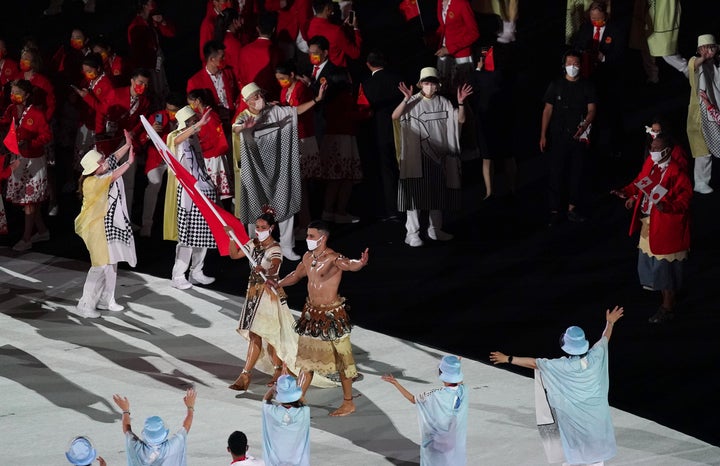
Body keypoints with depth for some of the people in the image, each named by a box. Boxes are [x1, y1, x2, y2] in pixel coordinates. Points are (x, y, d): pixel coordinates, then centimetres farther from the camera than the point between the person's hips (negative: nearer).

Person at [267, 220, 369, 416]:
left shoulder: (333, 259, -20)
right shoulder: (308, 257, 4)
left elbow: (350, 265, -42)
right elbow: (297, 275, 25)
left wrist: (360, 263, -63)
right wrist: (279, 284, 15)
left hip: (331, 315, -8)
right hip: (311, 313, 8)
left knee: (341, 360, 3)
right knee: (307, 357, 16)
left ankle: (348, 403, 14)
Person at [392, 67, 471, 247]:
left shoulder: (443, 103, 6)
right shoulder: (413, 102, -5)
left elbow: (460, 120, 0)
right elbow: (395, 116, -19)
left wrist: (461, 103, -17)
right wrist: (406, 100, -33)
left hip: (438, 156, 4)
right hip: (416, 156, -4)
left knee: (438, 193, 12)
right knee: (415, 192, -6)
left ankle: (435, 229, 25)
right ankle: (412, 233, -5)